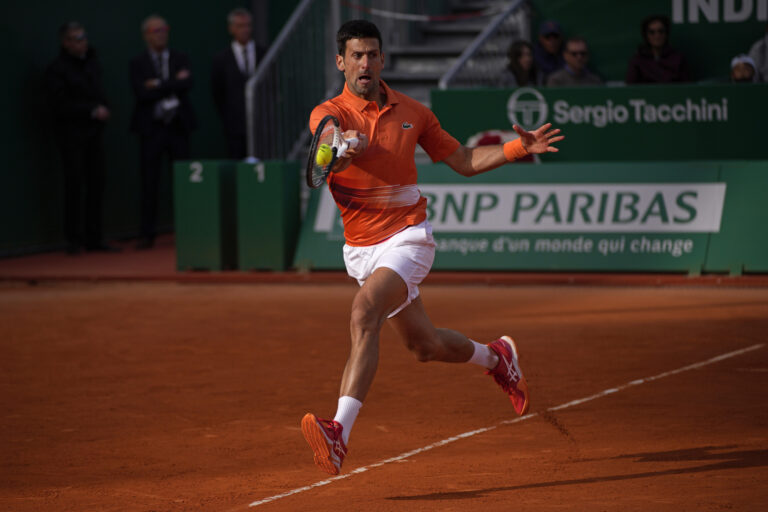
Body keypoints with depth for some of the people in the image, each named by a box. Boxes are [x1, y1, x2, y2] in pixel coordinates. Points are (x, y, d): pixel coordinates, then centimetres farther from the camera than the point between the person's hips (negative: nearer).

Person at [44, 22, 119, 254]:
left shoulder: (91, 61, 12)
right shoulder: (57, 69, -9)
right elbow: (59, 105, -16)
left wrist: (103, 109, 3)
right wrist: (92, 111, -16)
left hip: (94, 131, 6)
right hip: (72, 133, -6)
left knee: (96, 183, 5)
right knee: (75, 184, -7)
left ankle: (94, 238, 11)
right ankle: (74, 239, -1)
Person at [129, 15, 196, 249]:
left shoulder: (180, 59, 8)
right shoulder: (138, 64, 2)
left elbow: (186, 85, -10)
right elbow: (142, 94, -13)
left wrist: (159, 85, -12)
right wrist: (173, 83, -11)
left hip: (178, 126, 2)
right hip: (151, 128, -2)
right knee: (149, 183, -1)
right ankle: (148, 234, 4)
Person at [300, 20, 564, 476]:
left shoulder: (412, 112, 2)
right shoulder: (329, 114, -6)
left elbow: (464, 160, 12)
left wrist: (519, 148, -2)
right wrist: (344, 143, -56)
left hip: (408, 237, -2)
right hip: (362, 247, 2)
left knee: (365, 311, -28)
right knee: (425, 345, 14)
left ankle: (340, 433, -38)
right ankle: (497, 358, 48)